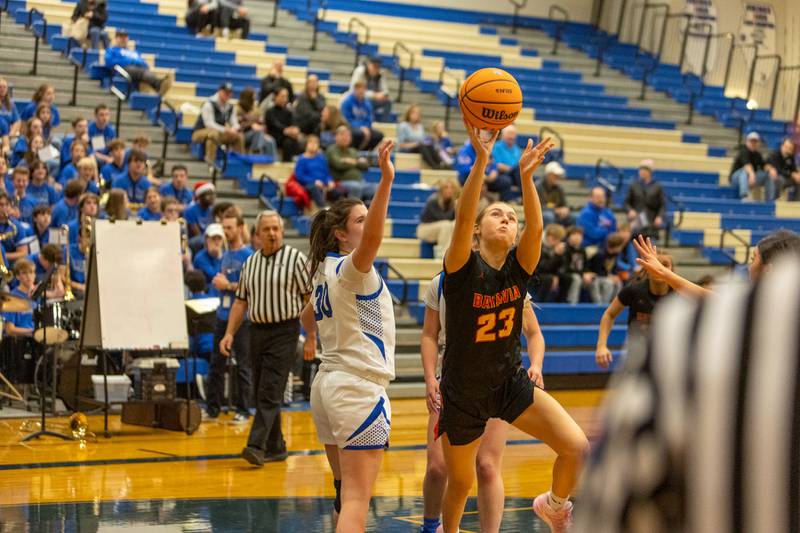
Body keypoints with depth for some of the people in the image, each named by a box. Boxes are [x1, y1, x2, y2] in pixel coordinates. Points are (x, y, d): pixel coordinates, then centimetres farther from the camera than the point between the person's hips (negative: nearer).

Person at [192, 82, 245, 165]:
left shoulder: (230, 107, 3)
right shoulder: (209, 104, -19)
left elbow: (235, 123, 1)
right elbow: (209, 124, -27)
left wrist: (234, 129, -25)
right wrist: (226, 130, -36)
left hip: (219, 133, 7)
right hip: (200, 132, -7)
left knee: (239, 136, -5)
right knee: (214, 133, -40)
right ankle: (210, 161, -42)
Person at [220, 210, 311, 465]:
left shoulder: (295, 258, -4)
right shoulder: (250, 263, 11)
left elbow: (309, 298, -5)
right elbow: (241, 301, 14)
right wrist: (229, 334, 5)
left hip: (284, 332, -6)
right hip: (257, 330, 6)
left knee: (269, 393, -13)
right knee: (260, 394, 8)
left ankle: (257, 446, -18)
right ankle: (276, 447, 16)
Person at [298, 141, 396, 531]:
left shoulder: (326, 271, 16)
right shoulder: (349, 268, -11)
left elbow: (309, 315, 36)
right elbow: (372, 238, -34)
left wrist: (311, 339, 58)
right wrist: (385, 181, -44)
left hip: (328, 384, 9)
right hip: (359, 387, -9)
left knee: (345, 493, 13)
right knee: (356, 499, -13)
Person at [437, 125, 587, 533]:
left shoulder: (518, 267, -6)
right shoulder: (463, 268, -15)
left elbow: (536, 227, -25)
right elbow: (462, 219, -33)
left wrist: (526, 175, -39)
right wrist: (480, 162, -43)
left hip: (511, 382, 3)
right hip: (463, 392, -3)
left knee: (577, 448, -13)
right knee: (460, 483, 12)